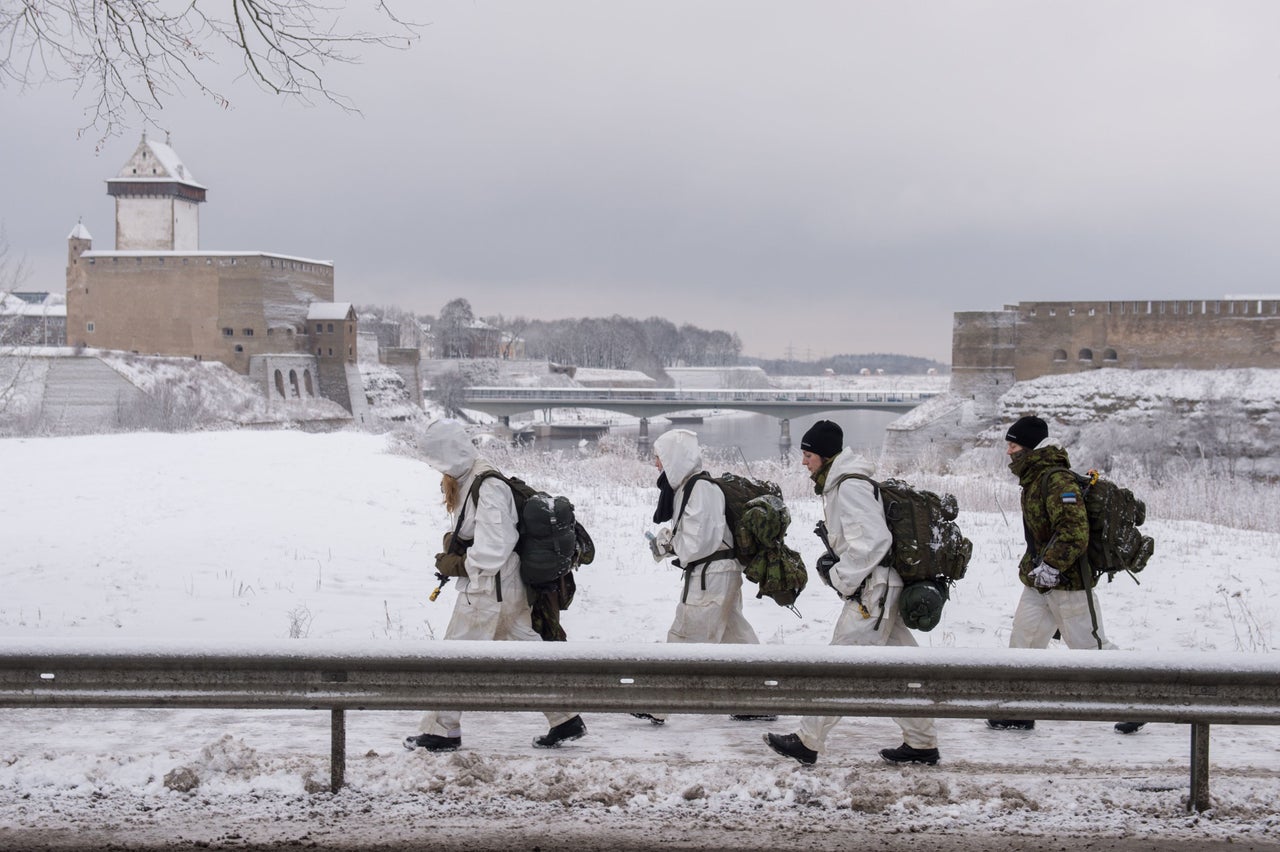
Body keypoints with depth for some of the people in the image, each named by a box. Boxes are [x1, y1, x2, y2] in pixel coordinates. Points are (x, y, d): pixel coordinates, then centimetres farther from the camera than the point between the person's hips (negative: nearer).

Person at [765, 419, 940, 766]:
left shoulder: (849, 487, -17)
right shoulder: (838, 483, 15)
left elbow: (874, 540, -25)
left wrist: (841, 577, -17)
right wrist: (833, 563, 9)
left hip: (872, 591, -10)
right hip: (879, 589, 10)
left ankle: (807, 742, 1)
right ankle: (922, 744, 18)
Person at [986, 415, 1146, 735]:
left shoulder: (1057, 480, -21)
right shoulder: (1033, 478, 12)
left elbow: (1075, 531, -28)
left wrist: (1052, 565, -30)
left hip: (1068, 582, -10)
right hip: (1039, 580, 10)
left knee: (1090, 645, 0)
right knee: (1023, 643, 8)